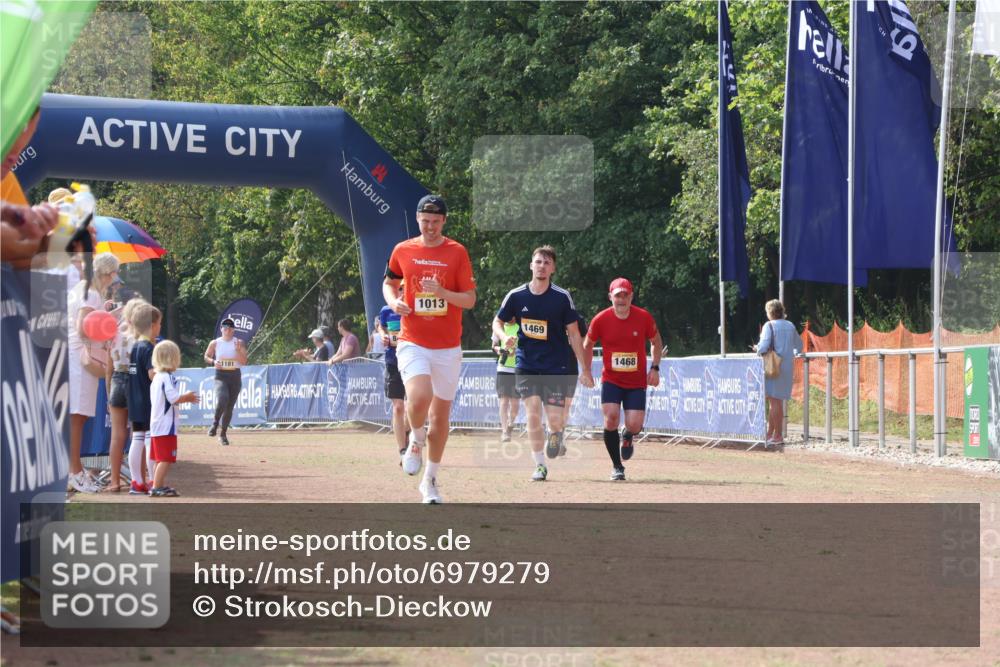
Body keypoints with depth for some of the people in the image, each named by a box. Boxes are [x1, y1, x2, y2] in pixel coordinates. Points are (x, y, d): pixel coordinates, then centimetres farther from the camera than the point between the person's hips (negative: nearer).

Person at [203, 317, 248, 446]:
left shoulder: (239, 343, 2)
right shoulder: (215, 343, 2)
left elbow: (243, 362, -4)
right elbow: (207, 356, 14)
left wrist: (238, 350, -20)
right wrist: (213, 362, -6)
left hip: (235, 376, 2)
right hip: (220, 376, -2)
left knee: (230, 407, 5)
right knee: (222, 399, -28)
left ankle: (223, 434, 20)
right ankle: (215, 423, -3)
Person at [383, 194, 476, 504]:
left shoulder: (457, 252, -1)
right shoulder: (403, 250, 4)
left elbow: (470, 299, -1)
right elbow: (389, 282, 22)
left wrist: (442, 293, -19)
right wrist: (394, 302, 0)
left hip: (448, 347, 1)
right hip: (413, 343, -1)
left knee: (441, 413, 7)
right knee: (420, 396, -26)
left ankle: (430, 480, 22)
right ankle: (416, 442, 6)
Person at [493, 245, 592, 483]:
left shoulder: (562, 297, -5)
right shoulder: (516, 296, -1)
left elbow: (574, 334, 0)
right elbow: (497, 322, 11)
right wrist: (504, 337, -13)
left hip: (555, 367, -1)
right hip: (526, 366, 1)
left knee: (554, 419, -7)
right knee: (533, 415, -8)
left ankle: (556, 434, 30)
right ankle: (539, 465, 5)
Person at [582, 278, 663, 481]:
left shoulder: (644, 317, -8)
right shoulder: (601, 319, -8)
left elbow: (656, 342, 9)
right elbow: (588, 345, 9)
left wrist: (655, 368, 0)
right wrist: (586, 371, 3)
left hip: (637, 382, 0)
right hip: (611, 380, 0)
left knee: (634, 424, -11)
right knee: (611, 418, -17)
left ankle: (628, 437, 30)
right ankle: (617, 467, -1)